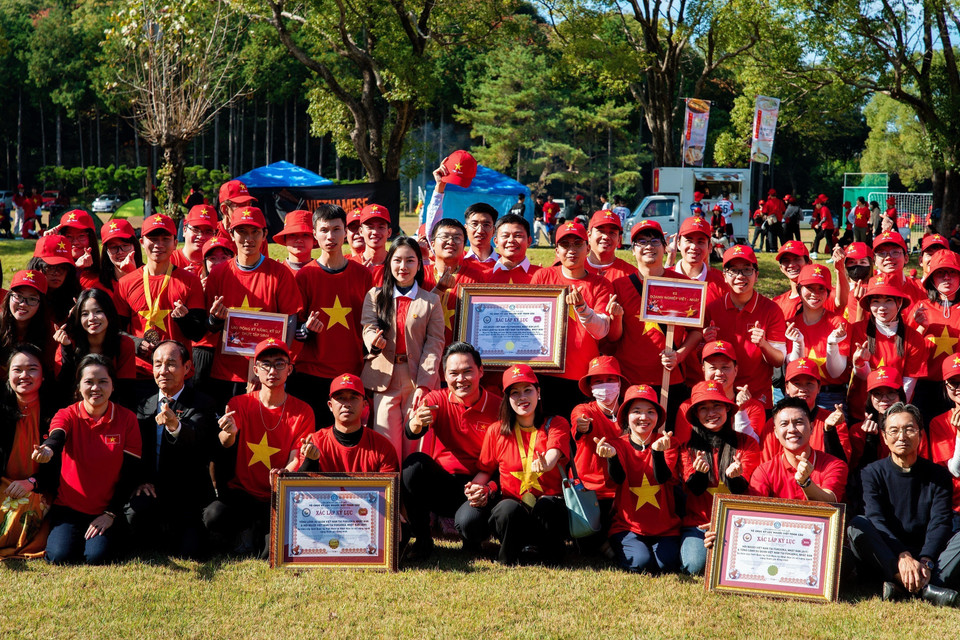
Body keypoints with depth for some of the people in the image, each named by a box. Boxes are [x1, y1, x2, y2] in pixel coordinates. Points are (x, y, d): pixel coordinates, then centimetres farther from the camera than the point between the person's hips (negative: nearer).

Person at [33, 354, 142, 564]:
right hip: (68, 508, 1)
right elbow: (56, 438, -27)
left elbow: (130, 473, -1)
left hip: (107, 511, -1)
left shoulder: (127, 418, -1)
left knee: (96, 556, -25)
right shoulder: (67, 415, -1)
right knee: (59, 556, -21)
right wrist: (47, 449, -53)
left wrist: (111, 514, -8)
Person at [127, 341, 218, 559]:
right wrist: (142, 480, -14)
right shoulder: (145, 403, 9)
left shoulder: (202, 404, -5)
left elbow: (193, 437, -27)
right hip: (151, 491, 2)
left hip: (188, 495, -2)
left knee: (188, 551, -17)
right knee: (134, 512, -31)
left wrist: (175, 426, -51)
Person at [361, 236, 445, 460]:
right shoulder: (375, 296, 12)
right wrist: (374, 339, -27)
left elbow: (435, 343, 0)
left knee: (416, 449, 0)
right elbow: (368, 327, -1)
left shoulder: (431, 301, 8)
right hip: (385, 380, 1)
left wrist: (424, 384, -12)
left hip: (418, 380, 0)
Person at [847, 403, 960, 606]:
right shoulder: (873, 473, 3)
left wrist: (926, 561, -26)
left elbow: (941, 523, -6)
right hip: (886, 554, -1)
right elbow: (876, 521, -11)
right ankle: (924, 588, -43)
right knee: (857, 525, -29)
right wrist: (902, 557, -29)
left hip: (929, 553, 1)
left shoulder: (937, 475, 7)